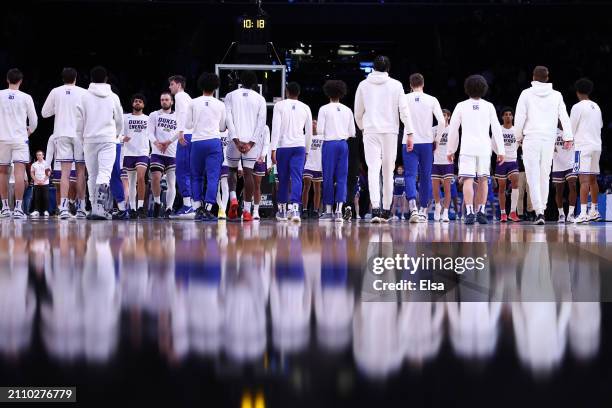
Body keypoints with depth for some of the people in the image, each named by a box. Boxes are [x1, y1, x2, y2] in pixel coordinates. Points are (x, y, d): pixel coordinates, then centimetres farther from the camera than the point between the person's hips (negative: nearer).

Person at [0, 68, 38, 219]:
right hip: (20, 138, -2)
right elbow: (34, 120, 5)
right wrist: (29, 131, 26)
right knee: (19, 171, -9)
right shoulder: (26, 97, -1)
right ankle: (18, 209, -20)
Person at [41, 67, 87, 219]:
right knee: (80, 171, 7)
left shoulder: (55, 92, 4)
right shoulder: (83, 93, 0)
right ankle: (80, 208, 8)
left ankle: (64, 207, -18)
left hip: (62, 134, 1)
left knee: (65, 171, -4)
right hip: (80, 134, -1)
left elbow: (45, 113, 10)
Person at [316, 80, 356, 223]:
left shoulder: (324, 109, -3)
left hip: (329, 144, -3)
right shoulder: (348, 110, 7)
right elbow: (352, 132, 7)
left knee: (328, 177, 3)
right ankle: (339, 210, -7)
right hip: (343, 144, 3)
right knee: (342, 178, 2)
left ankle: (328, 210, 5)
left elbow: (320, 130, -7)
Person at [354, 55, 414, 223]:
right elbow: (404, 110, -3)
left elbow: (358, 112, 11)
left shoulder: (363, 85, 5)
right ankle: (386, 210, 15)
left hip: (371, 132, 0)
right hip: (390, 132, 0)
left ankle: (375, 209, -23)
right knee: (388, 171, 10)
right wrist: (409, 132, -2)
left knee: (373, 170, -7)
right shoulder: (396, 85, 2)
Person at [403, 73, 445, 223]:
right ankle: (423, 211, 16)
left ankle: (413, 208, -26)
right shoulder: (432, 100, 1)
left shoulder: (405, 99, 0)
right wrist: (436, 139, 7)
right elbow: (442, 122, -5)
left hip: (408, 143, -1)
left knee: (410, 175, -5)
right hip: (426, 142, 1)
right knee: (425, 177, 12)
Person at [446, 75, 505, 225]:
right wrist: (500, 150, 7)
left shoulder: (461, 106, 5)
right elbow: (496, 129, 4)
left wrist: (450, 150, 14)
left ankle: (469, 212, -20)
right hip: (484, 148, 1)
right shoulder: (489, 106, 7)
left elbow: (453, 129, 6)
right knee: (483, 180, 13)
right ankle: (481, 211, 7)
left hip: (467, 148, -1)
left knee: (468, 180, -5)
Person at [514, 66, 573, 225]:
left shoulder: (526, 94, -1)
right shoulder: (556, 95, 5)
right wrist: (568, 137, 0)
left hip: (531, 139, -2)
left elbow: (519, 117, -1)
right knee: (545, 176, 15)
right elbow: (564, 117, 0)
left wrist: (519, 136, 12)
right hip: (549, 140, 2)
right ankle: (542, 209, 20)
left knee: (533, 177, -4)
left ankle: (539, 211, -16)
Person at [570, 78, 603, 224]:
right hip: (597, 145, 7)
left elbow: (571, 129, -6)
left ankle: (583, 214, -20)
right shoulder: (596, 107, 12)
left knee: (584, 179, -13)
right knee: (593, 179, 16)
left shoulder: (577, 107, -9)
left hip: (583, 146, -7)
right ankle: (594, 211, 24)